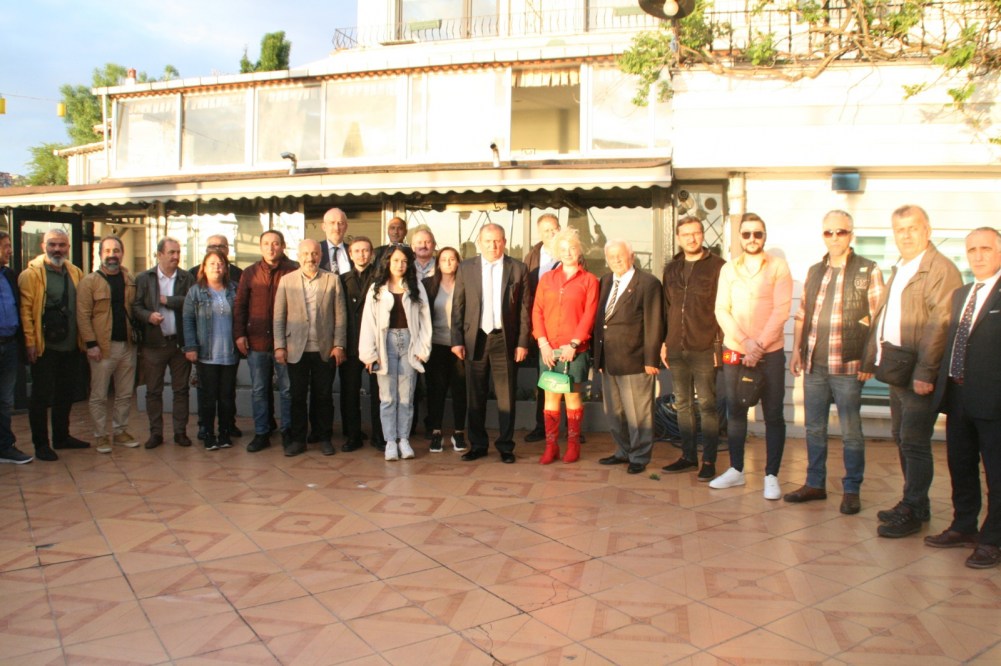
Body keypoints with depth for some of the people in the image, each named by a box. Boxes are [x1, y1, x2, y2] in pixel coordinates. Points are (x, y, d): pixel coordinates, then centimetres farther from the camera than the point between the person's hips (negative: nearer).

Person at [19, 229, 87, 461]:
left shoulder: (75, 273, 10)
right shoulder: (31, 274, -7)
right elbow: (25, 309, -11)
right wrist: (30, 341, -15)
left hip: (70, 346, 6)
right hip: (44, 347, -5)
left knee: (66, 394, 15)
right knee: (41, 396, 3)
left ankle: (61, 436, 29)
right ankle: (41, 444, 13)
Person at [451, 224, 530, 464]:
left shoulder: (518, 269, 2)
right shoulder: (465, 268, 5)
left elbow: (525, 309, 1)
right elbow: (457, 306, 5)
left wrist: (523, 343, -4)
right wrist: (457, 340, -1)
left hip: (505, 339, -1)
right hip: (475, 339, 1)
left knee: (506, 396, 4)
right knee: (476, 396, 9)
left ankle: (505, 446, 16)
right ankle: (477, 444, 21)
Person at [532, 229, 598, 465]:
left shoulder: (589, 280, 3)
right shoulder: (547, 279, 11)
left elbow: (589, 315, -4)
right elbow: (537, 311, 5)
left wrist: (574, 344, -13)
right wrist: (543, 343, -7)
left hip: (575, 349, -2)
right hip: (548, 349, 2)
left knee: (573, 396, 5)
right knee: (551, 397, 4)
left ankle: (573, 445, 16)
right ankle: (551, 446, 10)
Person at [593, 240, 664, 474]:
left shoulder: (648, 283, -7)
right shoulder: (605, 282, 13)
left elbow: (653, 324, -9)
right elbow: (599, 320, 12)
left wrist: (651, 360, -12)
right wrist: (598, 356, 8)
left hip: (634, 361, -7)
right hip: (608, 361, 7)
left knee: (638, 414, 2)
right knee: (614, 413, 16)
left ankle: (639, 457, 17)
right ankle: (624, 451, 31)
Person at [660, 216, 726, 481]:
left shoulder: (717, 266, -3)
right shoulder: (671, 269, 13)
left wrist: (720, 344, -12)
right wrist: (664, 342, 11)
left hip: (704, 350, -5)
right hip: (676, 349, 5)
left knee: (707, 405, 2)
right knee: (682, 405, 11)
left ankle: (709, 460, 10)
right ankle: (688, 456, 22)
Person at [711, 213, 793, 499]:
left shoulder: (778, 266, -1)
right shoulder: (728, 269, 8)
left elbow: (781, 310, -9)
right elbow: (721, 310, 0)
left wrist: (759, 345, -15)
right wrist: (744, 341, -12)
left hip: (770, 352, -3)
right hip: (734, 351, 3)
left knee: (773, 416, 1)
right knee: (735, 412, 10)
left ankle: (771, 476, 10)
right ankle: (736, 470, 21)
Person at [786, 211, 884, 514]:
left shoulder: (868, 271, -3)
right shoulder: (814, 271, 13)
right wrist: (796, 350, 9)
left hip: (847, 365, -5)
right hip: (813, 364, 5)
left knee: (850, 432, 4)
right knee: (814, 428, 12)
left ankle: (851, 490, 16)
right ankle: (815, 483, 23)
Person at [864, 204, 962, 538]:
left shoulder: (941, 269, -11)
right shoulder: (899, 270, 17)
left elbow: (939, 325, -18)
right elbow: (881, 317, 18)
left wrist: (925, 372, -22)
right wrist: (871, 359, 13)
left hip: (918, 373, -9)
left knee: (914, 442, -3)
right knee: (902, 438, 15)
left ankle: (911, 513, 8)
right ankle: (915, 504, 28)